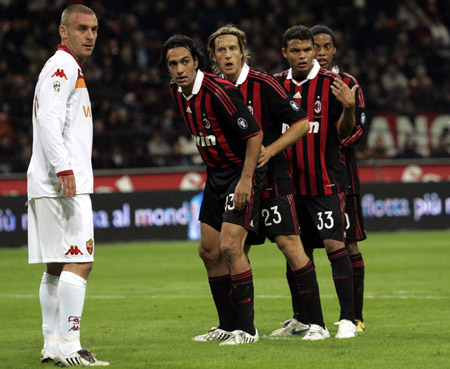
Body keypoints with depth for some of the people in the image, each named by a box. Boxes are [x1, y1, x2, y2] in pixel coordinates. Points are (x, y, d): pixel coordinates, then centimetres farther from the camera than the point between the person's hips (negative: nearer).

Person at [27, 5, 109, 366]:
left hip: (50, 184, 11)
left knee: (56, 265, 11)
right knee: (79, 262, -13)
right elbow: (48, 121, -20)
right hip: (64, 184, -11)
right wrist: (64, 170, -26)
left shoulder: (67, 68, 23)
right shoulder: (63, 66, -8)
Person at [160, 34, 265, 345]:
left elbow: (254, 133, -21)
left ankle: (247, 329, -12)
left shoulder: (219, 91, -22)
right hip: (216, 174, 9)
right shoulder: (178, 93, 4)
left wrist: (246, 179, -23)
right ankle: (228, 325, 19)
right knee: (209, 251, 9)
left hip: (242, 171, -9)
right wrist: (214, 170, 19)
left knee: (230, 246, -17)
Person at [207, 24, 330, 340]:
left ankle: (317, 323, -9)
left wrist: (269, 151, -16)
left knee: (290, 244, -11)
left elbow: (301, 123, -9)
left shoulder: (263, 85, -10)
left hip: (271, 180, -6)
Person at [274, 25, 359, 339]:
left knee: (335, 245, -12)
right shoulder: (277, 84, 7)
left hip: (326, 181, -4)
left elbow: (343, 132, -5)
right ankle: (301, 319, 19)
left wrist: (348, 108, -24)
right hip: (290, 181, 4)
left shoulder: (331, 83, -5)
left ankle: (348, 318, -9)